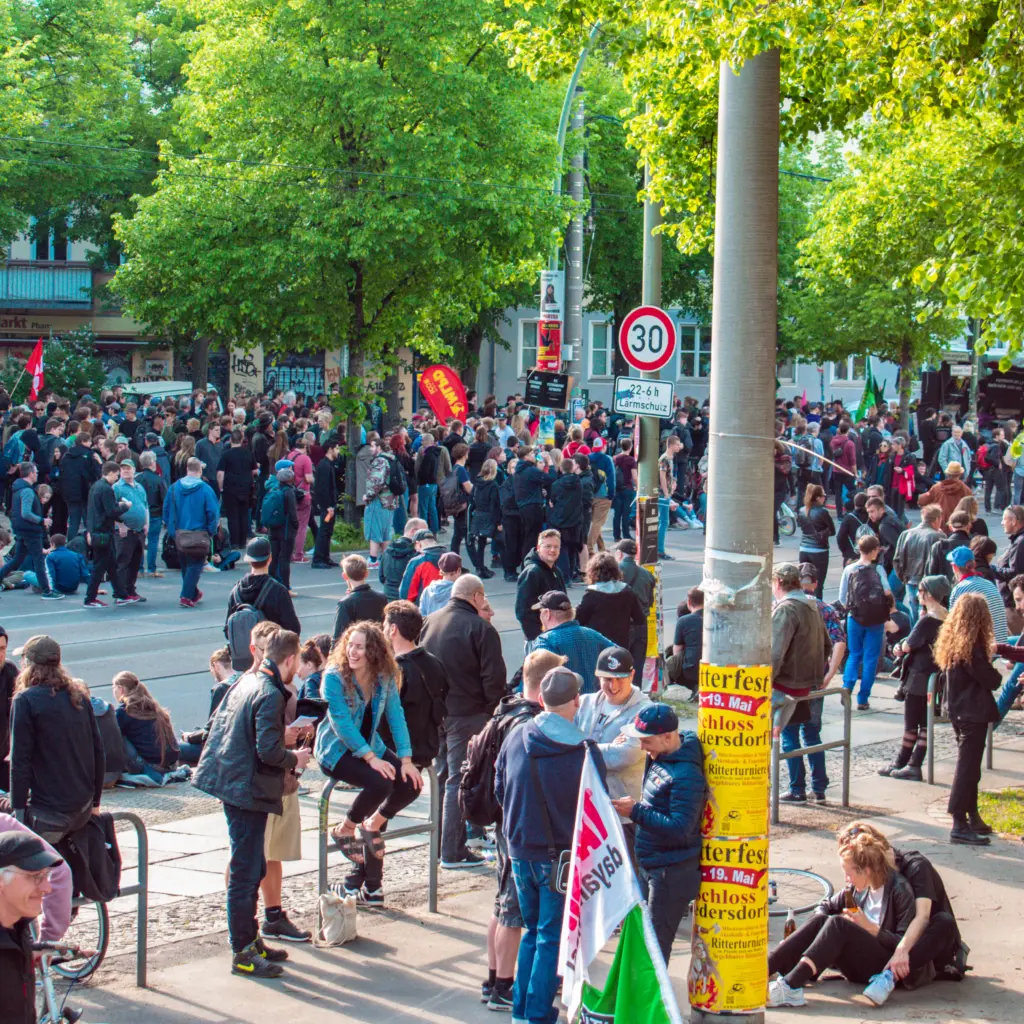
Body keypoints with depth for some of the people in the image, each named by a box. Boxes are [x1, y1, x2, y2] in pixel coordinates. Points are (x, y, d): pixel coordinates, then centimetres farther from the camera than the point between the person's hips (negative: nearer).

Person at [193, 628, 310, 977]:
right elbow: (269, 751, -26)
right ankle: (243, 954, 3)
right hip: (249, 791, -10)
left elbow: (218, 725, 18)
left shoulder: (245, 682, 8)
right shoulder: (270, 695, -19)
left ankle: (250, 940, 28)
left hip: (230, 783, 10)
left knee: (252, 869, 19)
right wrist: (295, 759, -5)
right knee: (246, 873, -3)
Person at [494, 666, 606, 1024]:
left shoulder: (515, 739, -4)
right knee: (552, 936, 5)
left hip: (520, 850, 4)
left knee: (532, 930, 20)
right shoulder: (584, 752, -16)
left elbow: (499, 789, 8)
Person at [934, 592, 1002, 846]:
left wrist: (989, 652, 12)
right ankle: (960, 826, -5)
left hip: (958, 710, 9)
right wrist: (997, 673, 1)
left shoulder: (952, 641, 5)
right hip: (974, 713, -9)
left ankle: (972, 818, 28)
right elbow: (990, 680, -19)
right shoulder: (972, 645, -21)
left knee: (969, 767, 18)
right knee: (967, 768, -6)